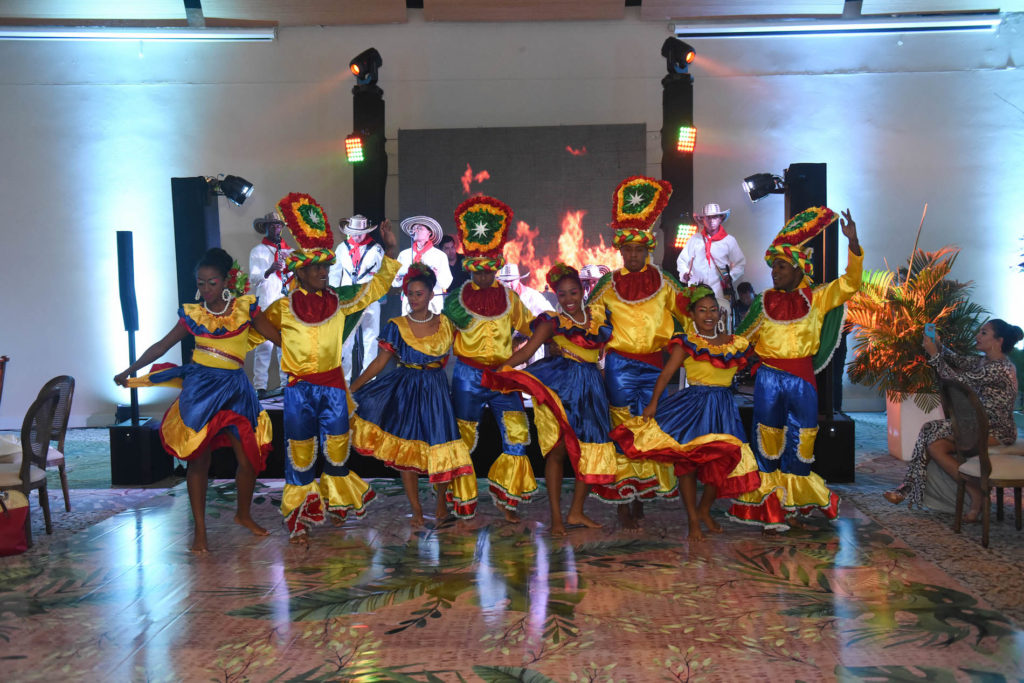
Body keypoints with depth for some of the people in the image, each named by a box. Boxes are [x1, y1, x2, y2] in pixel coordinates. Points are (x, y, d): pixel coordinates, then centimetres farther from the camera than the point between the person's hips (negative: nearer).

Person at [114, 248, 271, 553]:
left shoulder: (245, 307, 0)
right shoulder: (193, 314, 4)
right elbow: (162, 345, 9)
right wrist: (129, 371, 8)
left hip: (234, 389, 0)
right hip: (199, 388, 0)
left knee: (248, 459, 0)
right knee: (197, 459, 1)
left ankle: (243, 514, 27)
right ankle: (200, 529, 13)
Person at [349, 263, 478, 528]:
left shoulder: (445, 324, 1)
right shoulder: (397, 326, -2)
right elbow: (380, 361, -1)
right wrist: (351, 388, -6)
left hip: (436, 391, 0)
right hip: (405, 391, 0)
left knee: (440, 447, -3)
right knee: (406, 450, 0)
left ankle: (442, 501, 23)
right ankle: (416, 511, 13)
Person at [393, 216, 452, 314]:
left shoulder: (440, 255, 6)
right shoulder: (404, 254, 14)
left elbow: (446, 284, -2)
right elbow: (395, 283, 14)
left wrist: (438, 275, -20)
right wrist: (396, 279, -7)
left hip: (433, 302, -2)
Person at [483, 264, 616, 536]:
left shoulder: (598, 314, 9)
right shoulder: (553, 322, -2)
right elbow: (527, 350, -9)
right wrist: (499, 372, -17)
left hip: (591, 386, 5)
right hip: (560, 383, -4)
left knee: (590, 449, 6)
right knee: (557, 450, -5)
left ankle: (576, 512, 19)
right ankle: (556, 517, 3)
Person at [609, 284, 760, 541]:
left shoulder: (733, 343, 8)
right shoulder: (686, 343, -2)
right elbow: (667, 373, -7)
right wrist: (653, 403, -12)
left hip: (722, 408, 3)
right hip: (693, 404, -3)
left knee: (723, 460, -1)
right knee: (686, 460, -4)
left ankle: (704, 510, 24)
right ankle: (693, 520, 10)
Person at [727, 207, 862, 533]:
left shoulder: (817, 299, 5)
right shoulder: (765, 302, 8)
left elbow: (850, 283, -6)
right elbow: (745, 338, 16)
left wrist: (853, 243, -17)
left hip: (802, 378, 0)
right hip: (768, 378, 1)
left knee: (799, 444, 5)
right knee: (768, 444, 2)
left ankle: (793, 506, 19)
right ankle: (769, 511, 9)